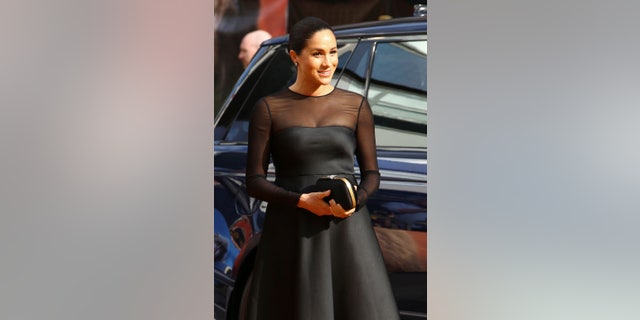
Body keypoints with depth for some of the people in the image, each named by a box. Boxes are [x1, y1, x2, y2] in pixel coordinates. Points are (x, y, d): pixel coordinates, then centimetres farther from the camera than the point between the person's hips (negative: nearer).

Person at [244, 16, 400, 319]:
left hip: (347, 230, 1)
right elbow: (254, 181, -1)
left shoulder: (356, 105, 6)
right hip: (291, 235, -1)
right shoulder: (269, 108, 1)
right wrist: (302, 201, -17)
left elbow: (371, 173, 8)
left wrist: (355, 201, -14)